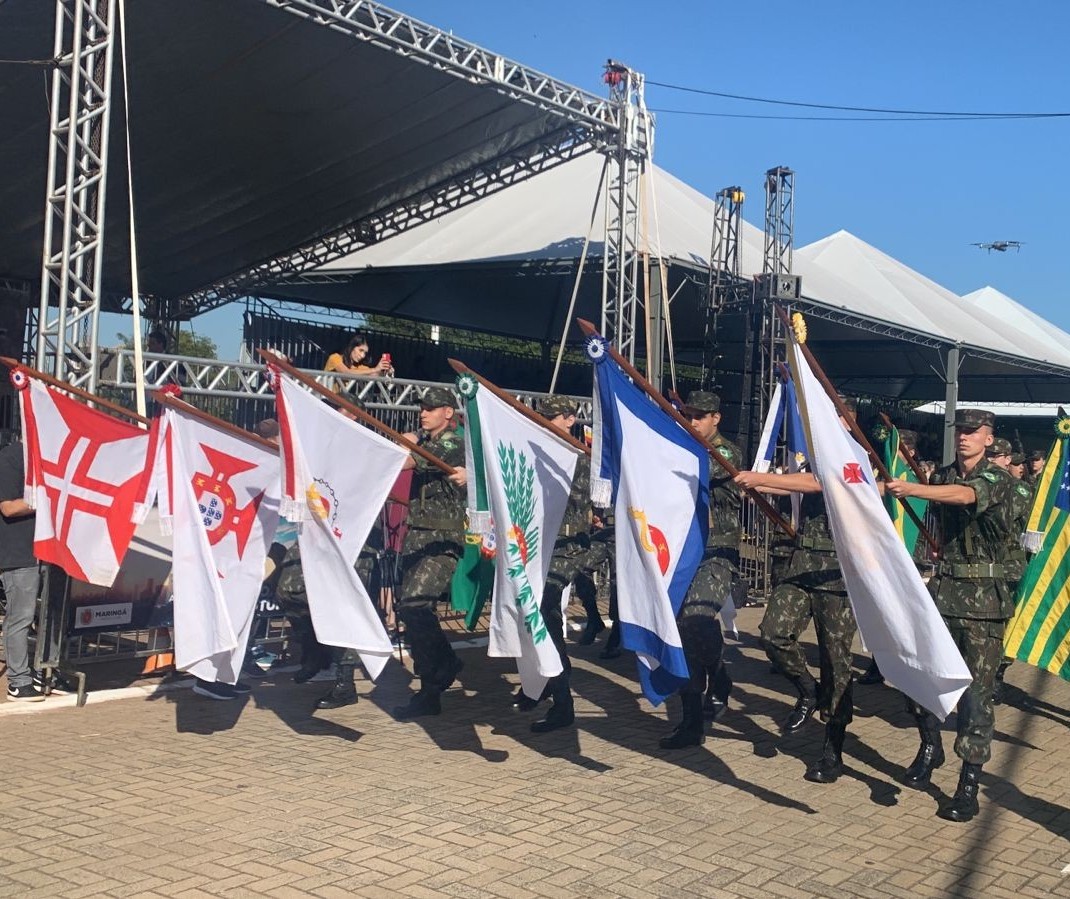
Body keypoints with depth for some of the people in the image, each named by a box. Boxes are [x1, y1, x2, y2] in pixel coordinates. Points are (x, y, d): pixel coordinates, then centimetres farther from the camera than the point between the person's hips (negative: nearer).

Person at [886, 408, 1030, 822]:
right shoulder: (942, 476, 10)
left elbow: (965, 495, -31)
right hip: (945, 588, 5)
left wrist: (913, 489, -45)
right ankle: (930, 746, 23)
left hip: (985, 597, -5)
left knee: (976, 689, -3)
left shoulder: (997, 478, -8)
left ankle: (969, 787, 4)